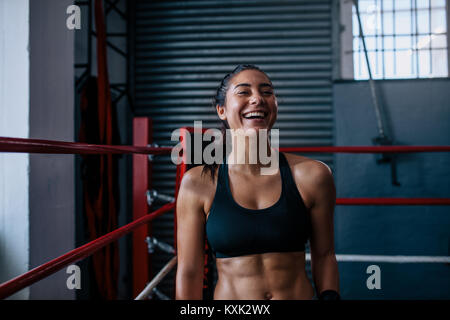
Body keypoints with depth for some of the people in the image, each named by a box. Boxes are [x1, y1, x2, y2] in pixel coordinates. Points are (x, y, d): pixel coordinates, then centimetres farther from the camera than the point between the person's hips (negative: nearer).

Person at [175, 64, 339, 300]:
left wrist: (329, 296, -6)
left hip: (299, 294, 1)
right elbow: (189, 272, -7)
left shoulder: (312, 176, -8)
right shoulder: (198, 183, -11)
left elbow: (323, 255, 1)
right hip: (229, 295, 0)